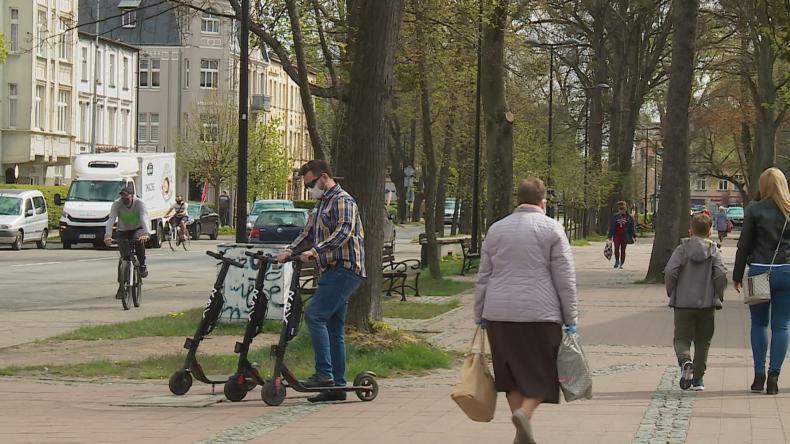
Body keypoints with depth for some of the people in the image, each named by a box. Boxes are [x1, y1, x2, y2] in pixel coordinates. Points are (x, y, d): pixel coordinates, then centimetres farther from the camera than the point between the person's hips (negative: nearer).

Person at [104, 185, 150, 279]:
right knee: (125, 255, -14)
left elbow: (144, 218, -36)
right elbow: (111, 220, -30)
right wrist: (108, 235, -47)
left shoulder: (139, 203, -21)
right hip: (122, 232, 1)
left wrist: (146, 233, -55)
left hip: (137, 229, -1)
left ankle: (142, 266, -18)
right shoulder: (116, 204, -18)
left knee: (139, 240, -34)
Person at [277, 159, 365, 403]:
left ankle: (324, 374, -19)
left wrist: (315, 251, -32)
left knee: (315, 315, -19)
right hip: (333, 271, 10)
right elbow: (308, 234, 23)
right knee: (334, 328, 9)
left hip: (345, 269, -10)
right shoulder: (321, 205, 23)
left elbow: (343, 232, -24)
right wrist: (290, 251, 5)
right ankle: (337, 385, 11)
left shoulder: (343, 201, -9)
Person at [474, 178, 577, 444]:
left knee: (512, 373, 13)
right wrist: (570, 319, 1)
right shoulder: (551, 229, 0)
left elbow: (483, 277, 12)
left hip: (500, 313, 4)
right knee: (542, 373, 4)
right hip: (539, 313, -4)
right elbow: (565, 279, -3)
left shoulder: (496, 229, 11)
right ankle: (525, 412, -21)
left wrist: (480, 316, 18)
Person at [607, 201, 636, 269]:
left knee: (623, 250, 3)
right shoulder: (615, 216, 3)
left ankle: (621, 264, 13)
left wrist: (634, 235, -1)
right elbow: (611, 226, 7)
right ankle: (617, 261, 8)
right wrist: (610, 236, 5)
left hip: (625, 236, 0)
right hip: (617, 235, 0)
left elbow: (633, 226, 6)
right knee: (616, 248, -13)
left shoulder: (629, 217, 2)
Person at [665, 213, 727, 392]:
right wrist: (718, 295, 4)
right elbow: (721, 274, -10)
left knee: (682, 338, 5)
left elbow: (670, 272, -10)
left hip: (683, 303, -1)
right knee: (703, 342, 13)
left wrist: (671, 293, 4)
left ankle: (685, 361, -26)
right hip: (707, 303, 1)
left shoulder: (682, 249, -1)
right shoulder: (713, 251, 2)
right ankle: (697, 379, 11)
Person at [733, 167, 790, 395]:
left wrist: (737, 275, 7)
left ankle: (759, 375, 5)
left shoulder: (755, 210, -4)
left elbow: (744, 244, -1)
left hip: (760, 271, -1)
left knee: (759, 324, 12)